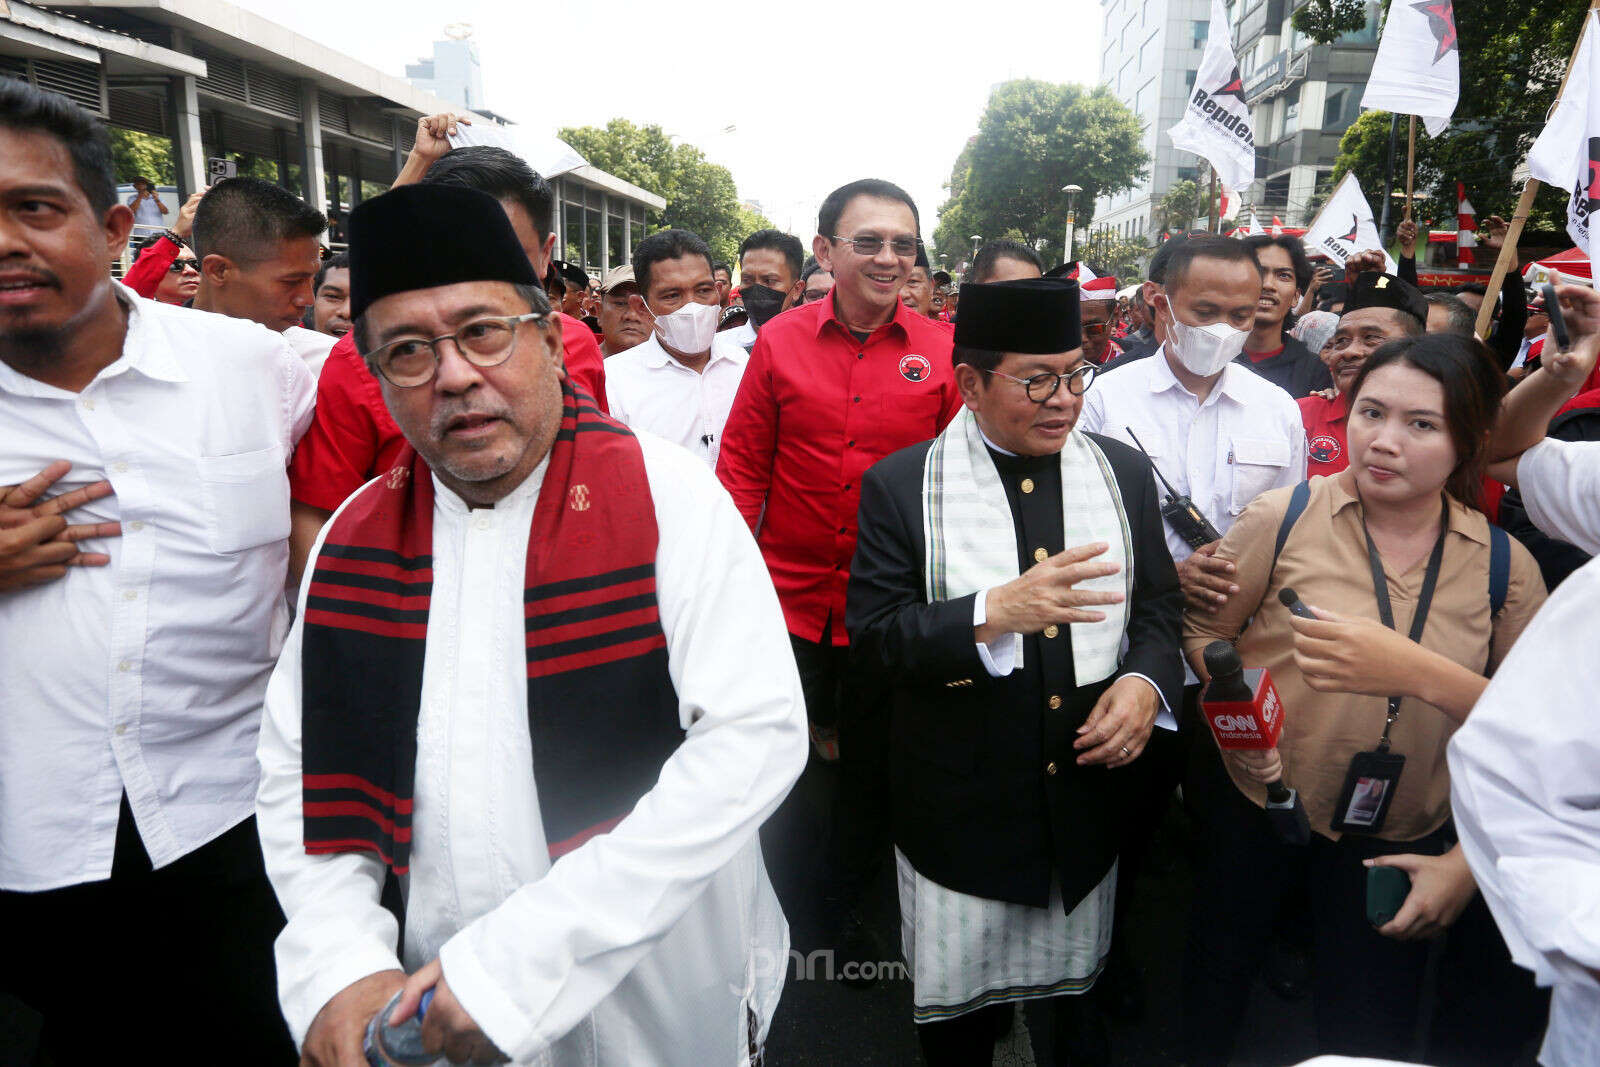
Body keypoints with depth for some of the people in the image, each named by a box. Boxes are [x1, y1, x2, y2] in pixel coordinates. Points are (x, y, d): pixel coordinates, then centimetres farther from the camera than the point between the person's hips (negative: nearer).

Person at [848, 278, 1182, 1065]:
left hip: (1086, 796, 3)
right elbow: (873, 635, -15)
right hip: (958, 812, -3)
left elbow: (1158, 605, 7)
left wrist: (1147, 682, -14)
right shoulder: (900, 485, -9)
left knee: (1077, 991, 23)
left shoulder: (1122, 473, 2)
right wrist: (996, 612, -28)